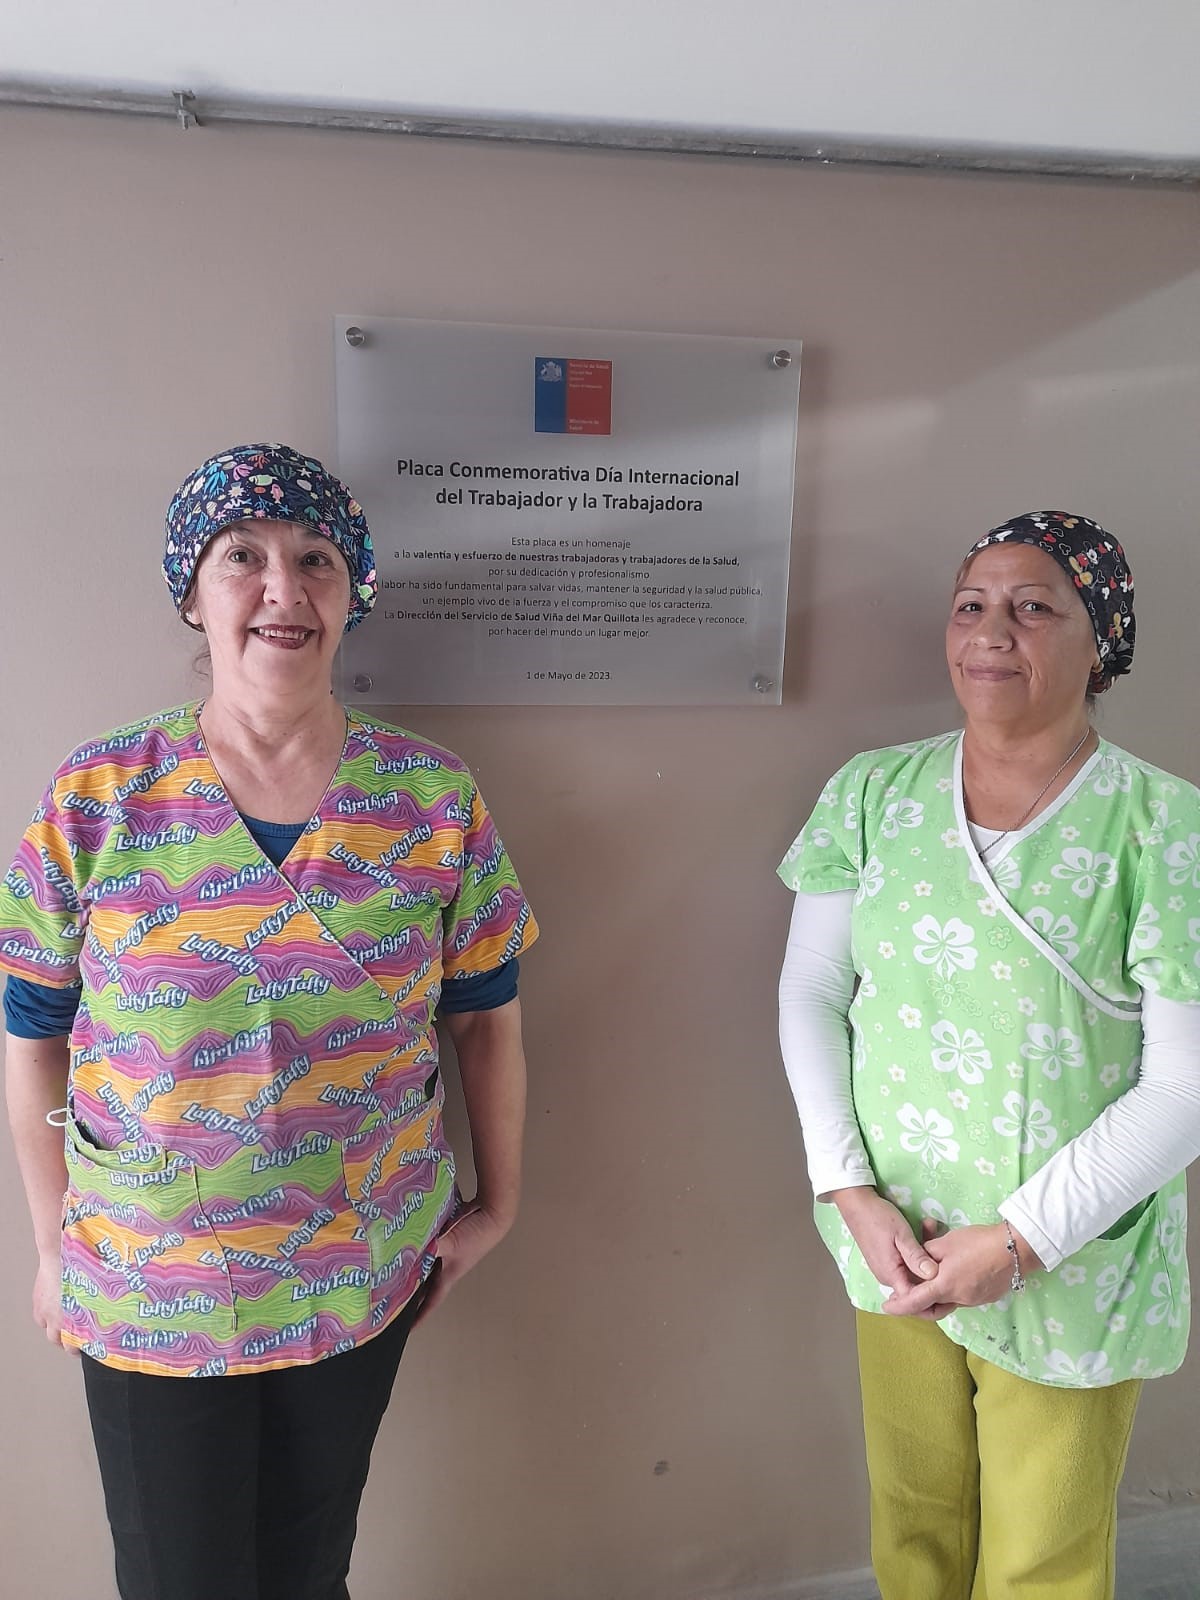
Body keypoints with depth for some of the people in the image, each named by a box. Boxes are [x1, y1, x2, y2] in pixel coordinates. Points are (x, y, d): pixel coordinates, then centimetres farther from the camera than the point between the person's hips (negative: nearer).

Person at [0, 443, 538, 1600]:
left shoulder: (435, 798, -9)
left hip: (363, 1280, 1)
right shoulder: (95, 796, -11)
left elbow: (486, 1021, 0)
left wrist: (495, 1205, 5)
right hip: (146, 1298, 0)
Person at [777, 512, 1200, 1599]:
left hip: (1071, 1271, -2)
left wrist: (1018, 1243, -16)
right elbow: (809, 994, -1)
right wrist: (849, 1189, -10)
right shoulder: (874, 794, -5)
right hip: (896, 1246, 3)